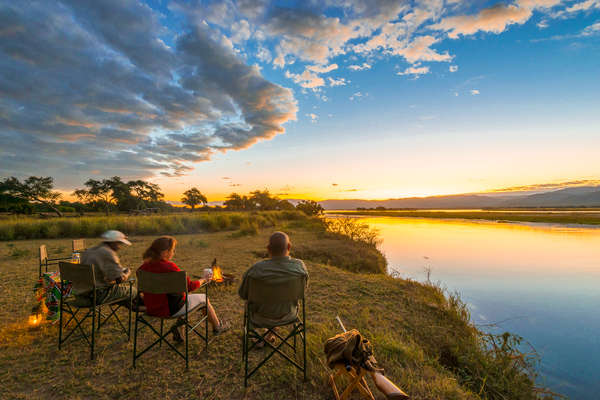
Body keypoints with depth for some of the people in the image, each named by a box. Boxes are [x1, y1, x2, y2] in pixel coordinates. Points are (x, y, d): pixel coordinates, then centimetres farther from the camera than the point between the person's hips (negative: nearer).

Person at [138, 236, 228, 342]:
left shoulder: (144, 267, -6)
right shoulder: (169, 267, -28)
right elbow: (189, 286, -17)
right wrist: (202, 280, 2)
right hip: (171, 309, -8)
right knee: (203, 297, 13)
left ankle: (176, 326, 19)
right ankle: (217, 327, 32)